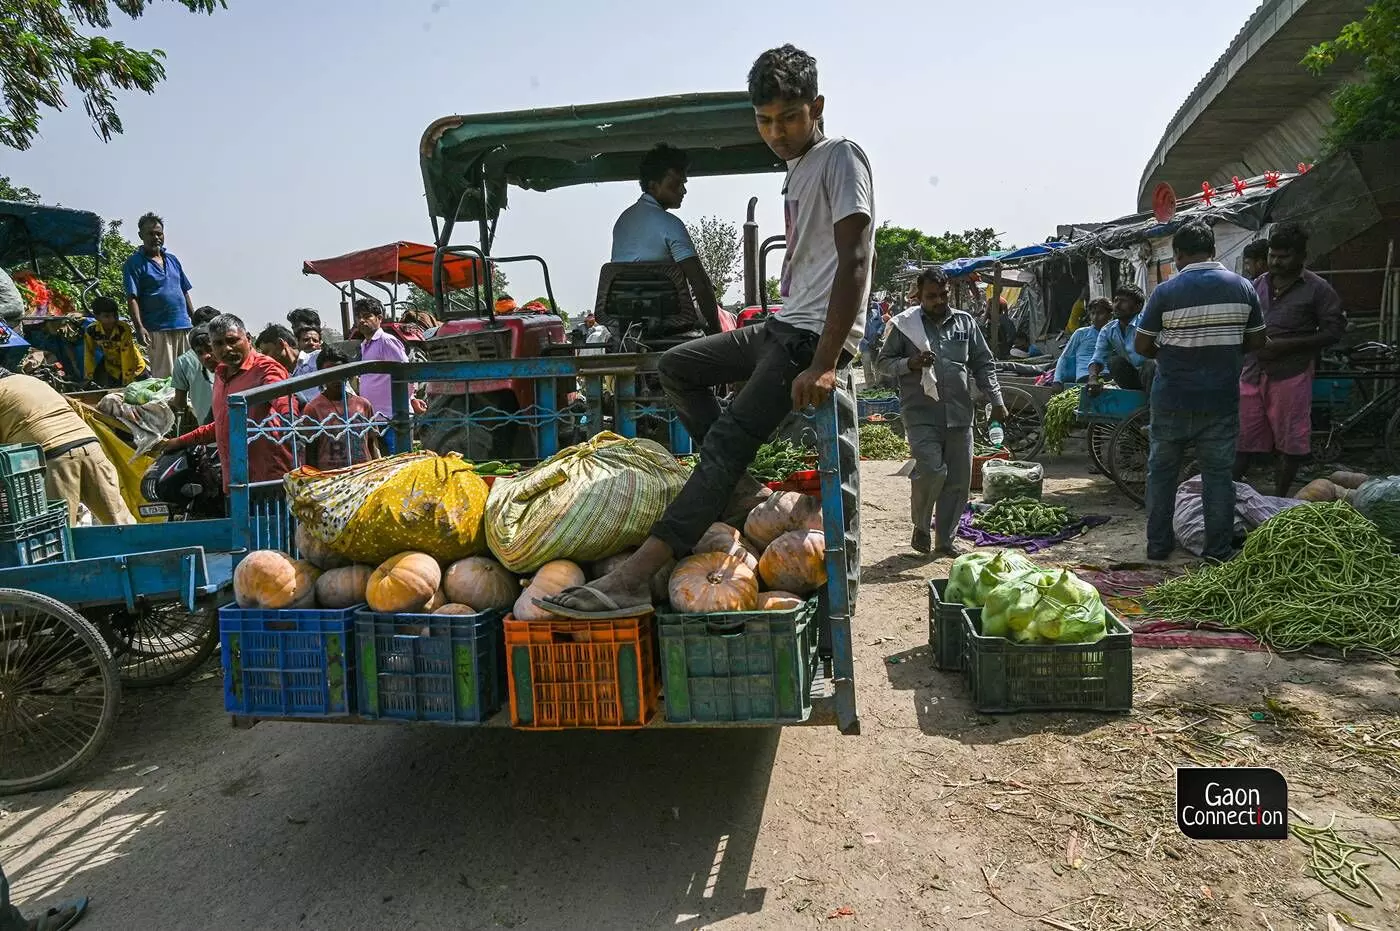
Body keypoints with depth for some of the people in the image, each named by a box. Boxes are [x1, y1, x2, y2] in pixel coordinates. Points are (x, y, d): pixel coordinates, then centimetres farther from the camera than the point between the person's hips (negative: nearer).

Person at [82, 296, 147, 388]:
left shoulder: (124, 330, -31)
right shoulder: (91, 331, -21)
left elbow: (127, 357, -30)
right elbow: (89, 355, -10)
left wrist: (126, 382, -29)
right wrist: (90, 378, -8)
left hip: (132, 365, -3)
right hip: (111, 365, 3)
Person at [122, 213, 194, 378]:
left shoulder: (172, 259, 18)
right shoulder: (135, 263, 0)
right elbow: (132, 298, -8)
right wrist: (139, 327, -19)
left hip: (184, 326, 6)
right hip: (158, 329, -6)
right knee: (164, 377, -7)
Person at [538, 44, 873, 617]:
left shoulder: (839, 157, -9)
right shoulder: (796, 171, 20)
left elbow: (853, 263, -21)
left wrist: (823, 365, -29)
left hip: (816, 334, -10)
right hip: (782, 325, 10)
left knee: (727, 438, -23)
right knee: (675, 366, 14)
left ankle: (634, 577, -30)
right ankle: (739, 488, 4)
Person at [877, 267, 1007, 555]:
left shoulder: (965, 322, 12)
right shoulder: (903, 324, 3)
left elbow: (984, 364, 15)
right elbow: (883, 364, 4)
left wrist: (996, 401, 7)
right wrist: (910, 363, -14)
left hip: (959, 413, 4)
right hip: (921, 414, -4)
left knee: (959, 479, 5)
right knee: (931, 470, -17)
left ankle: (945, 539, 19)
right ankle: (920, 527, 10)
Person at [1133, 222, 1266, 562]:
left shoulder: (1166, 291, -10)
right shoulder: (1243, 287, 0)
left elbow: (1141, 346, -7)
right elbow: (1256, 341, 7)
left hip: (1172, 399, -2)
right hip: (1221, 398, 2)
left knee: (1162, 470, 11)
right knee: (1218, 473, 9)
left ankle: (1158, 544, 18)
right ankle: (1218, 550, 14)